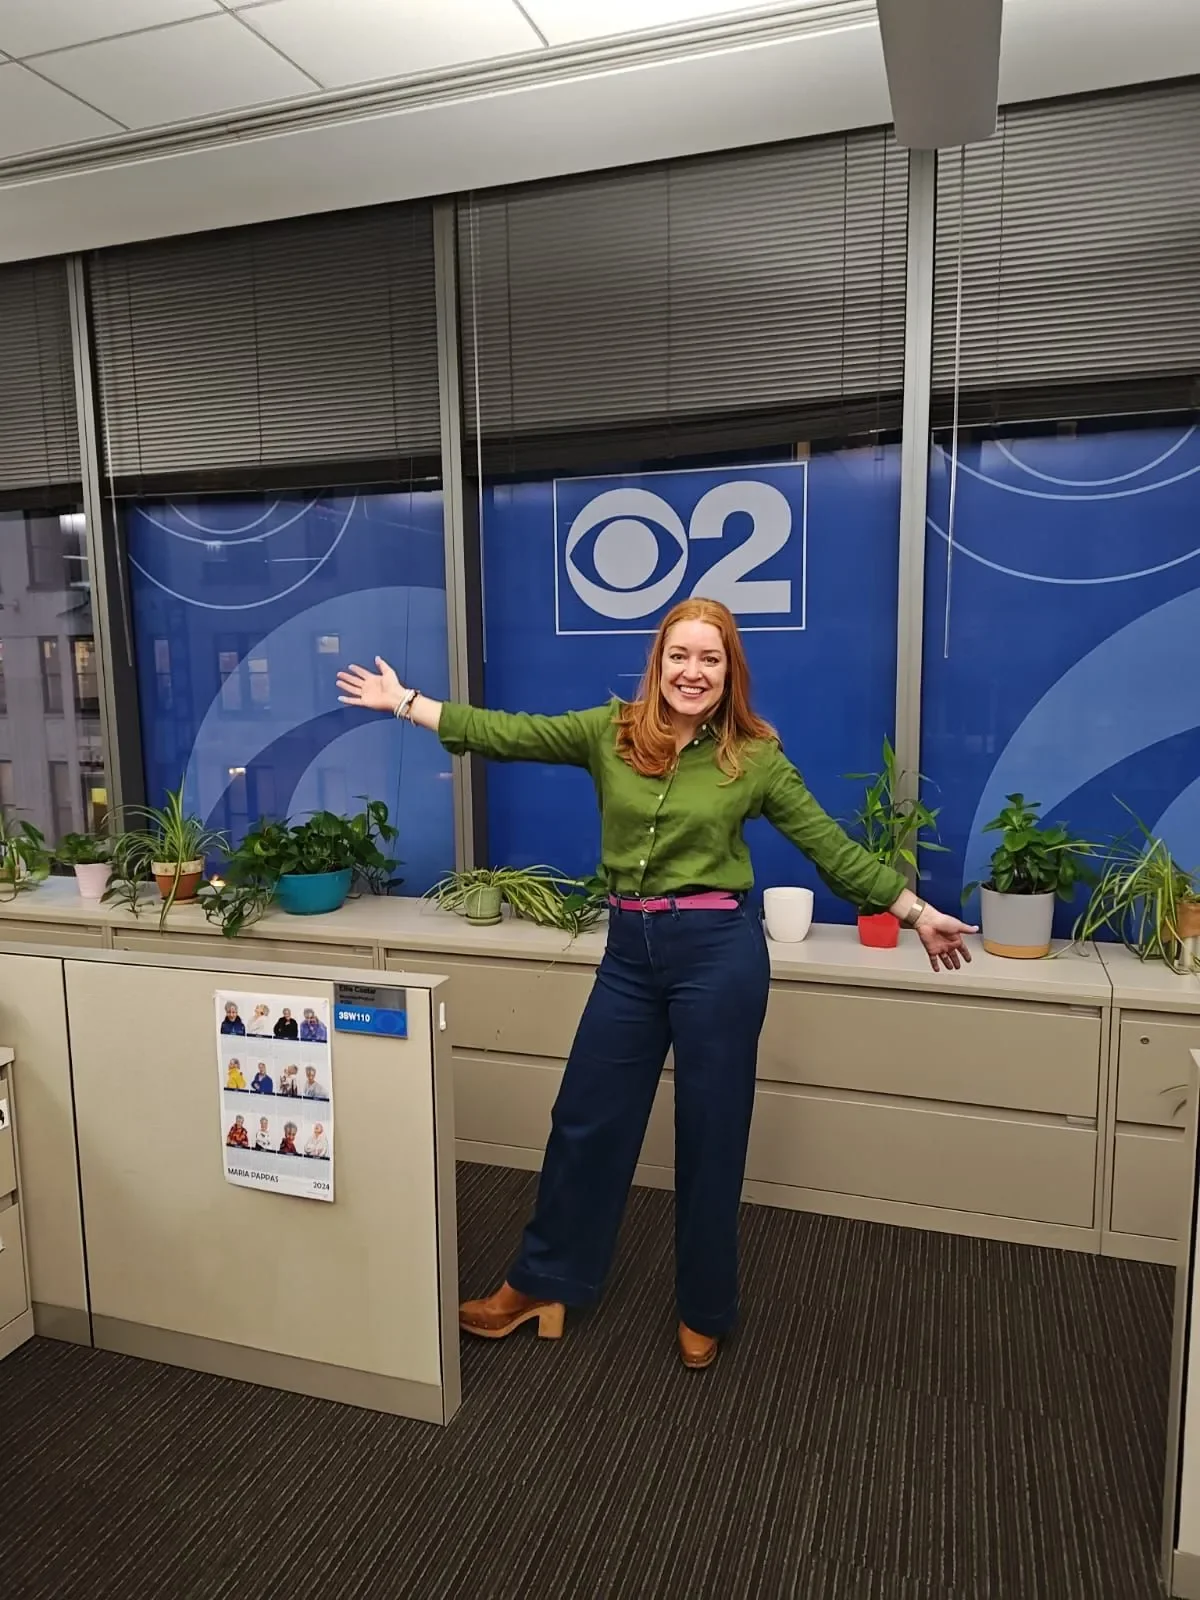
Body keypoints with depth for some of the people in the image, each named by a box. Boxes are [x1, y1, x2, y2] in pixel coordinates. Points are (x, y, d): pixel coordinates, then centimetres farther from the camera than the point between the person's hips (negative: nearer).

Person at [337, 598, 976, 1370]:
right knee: (587, 1121, 13)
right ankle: (541, 1283, 34)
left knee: (710, 1136, 10)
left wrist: (917, 911, 2)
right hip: (629, 950, 3)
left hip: (718, 951, -3)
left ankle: (704, 1312, 32)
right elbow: (507, 733, 2)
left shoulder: (755, 756, -4)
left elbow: (831, 845, 1)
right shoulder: (611, 730, 2)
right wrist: (405, 702, 2)